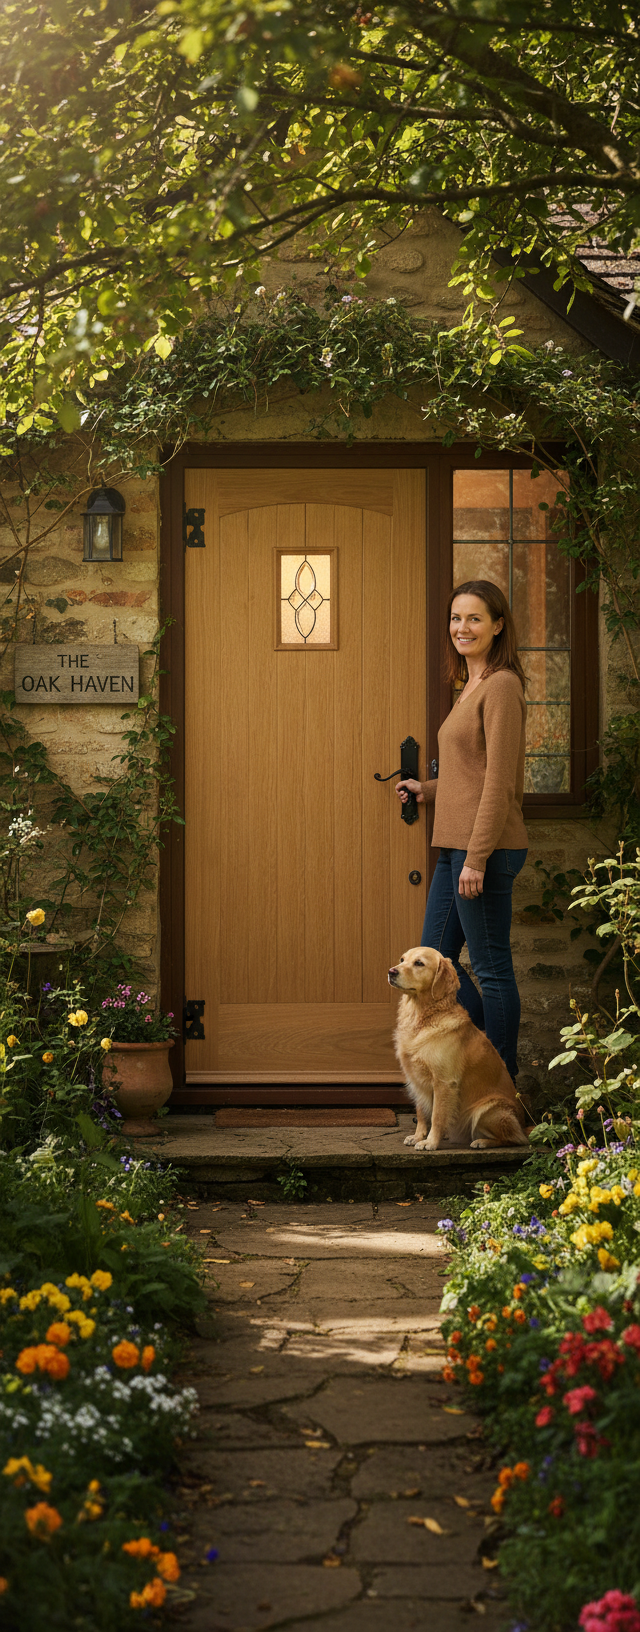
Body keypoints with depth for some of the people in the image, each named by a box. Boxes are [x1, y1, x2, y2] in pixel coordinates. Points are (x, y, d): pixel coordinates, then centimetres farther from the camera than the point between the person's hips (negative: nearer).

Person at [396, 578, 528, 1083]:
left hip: (488, 850, -10)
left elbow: (499, 781, -18)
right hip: (456, 846, 10)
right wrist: (427, 790, 24)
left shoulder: (501, 686, -13)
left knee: (491, 968, -1)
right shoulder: (473, 687, 17)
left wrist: (477, 858, -20)